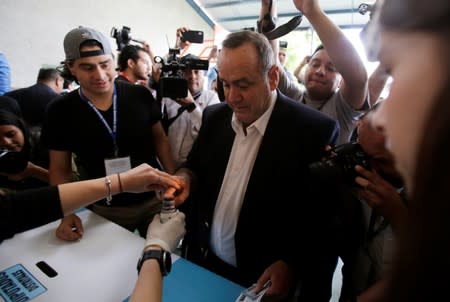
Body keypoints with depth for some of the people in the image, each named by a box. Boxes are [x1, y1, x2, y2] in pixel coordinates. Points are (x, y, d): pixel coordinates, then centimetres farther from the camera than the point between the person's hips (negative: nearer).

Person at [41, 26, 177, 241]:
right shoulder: (60, 111, -9)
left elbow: (159, 139, 1)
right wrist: (67, 214, -10)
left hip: (155, 198, 1)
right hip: (105, 209, 0)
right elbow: (60, 168, 1)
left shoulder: (140, 95, -11)